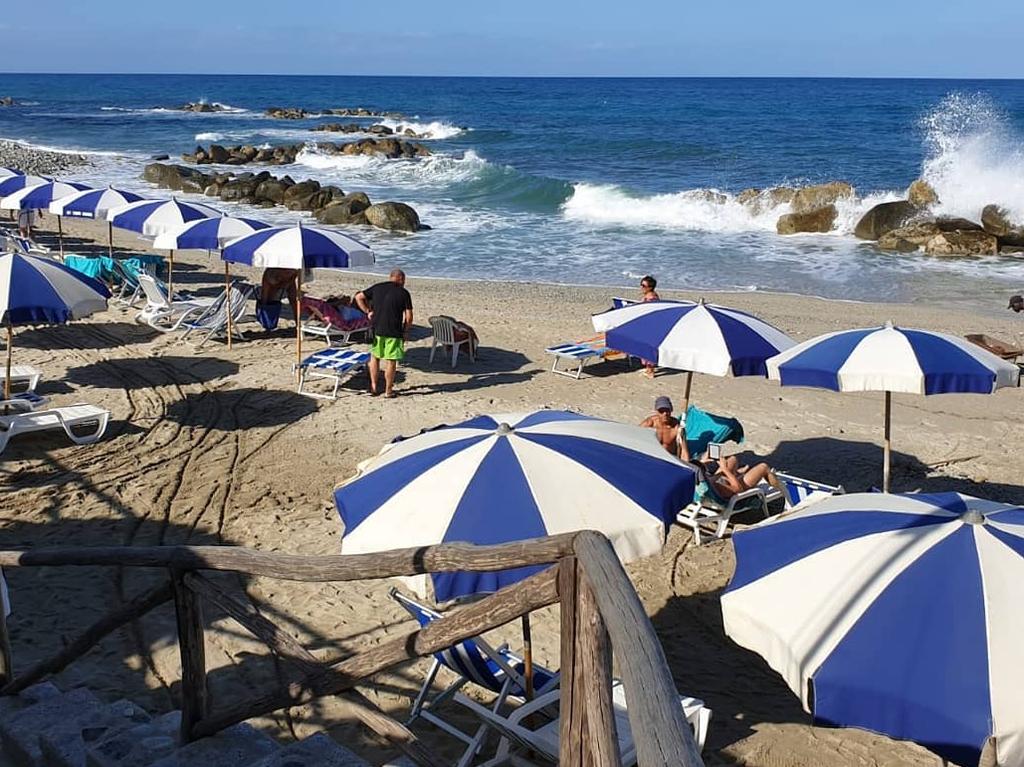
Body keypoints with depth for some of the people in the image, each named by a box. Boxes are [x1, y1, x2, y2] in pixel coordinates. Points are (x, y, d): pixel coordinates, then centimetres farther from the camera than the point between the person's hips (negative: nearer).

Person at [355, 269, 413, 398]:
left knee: (374, 357, 18)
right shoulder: (403, 293, -3)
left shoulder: (377, 287, 6)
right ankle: (388, 390, 12)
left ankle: (374, 387, 20)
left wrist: (367, 311, 9)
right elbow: (409, 316, -6)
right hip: (394, 331, -3)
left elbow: (358, 297, 6)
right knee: (391, 361, 6)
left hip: (376, 329, 3)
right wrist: (406, 331, 6)